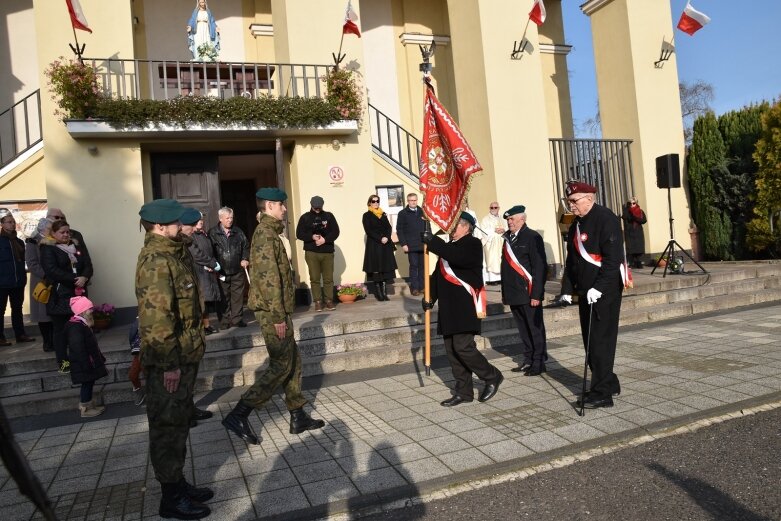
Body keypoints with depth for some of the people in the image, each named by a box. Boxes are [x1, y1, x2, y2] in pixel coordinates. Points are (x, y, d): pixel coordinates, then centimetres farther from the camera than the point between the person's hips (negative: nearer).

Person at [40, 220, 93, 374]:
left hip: (79, 293, 4)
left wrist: (84, 278, -16)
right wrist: (74, 279, -19)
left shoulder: (77, 247, 15)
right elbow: (52, 270, -15)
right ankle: (63, 361, 9)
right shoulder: (48, 249, -2)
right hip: (59, 295, -4)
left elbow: (88, 265, 5)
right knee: (60, 329, 2)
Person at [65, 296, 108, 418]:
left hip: (88, 363, 10)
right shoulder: (76, 327, -23)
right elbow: (78, 349, -26)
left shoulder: (82, 324, 10)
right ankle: (85, 409, 12)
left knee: (89, 383, 17)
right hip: (84, 365, -10)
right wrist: (87, 365, -24)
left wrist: (100, 358, 22)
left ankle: (88, 404, 28)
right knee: (87, 384, 1)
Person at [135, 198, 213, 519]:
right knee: (168, 426, 3)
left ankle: (178, 483, 33)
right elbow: (156, 315, -25)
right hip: (168, 360, -10)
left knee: (179, 421, 19)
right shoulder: (156, 261, -20)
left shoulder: (172, 252, 11)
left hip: (184, 354, 10)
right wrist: (169, 362, -23)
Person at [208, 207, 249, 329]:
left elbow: (246, 246, 18)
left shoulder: (238, 232, 8)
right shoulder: (212, 233, -3)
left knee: (238, 296, 7)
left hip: (238, 271, 3)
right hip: (221, 272, -3)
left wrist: (245, 259, 4)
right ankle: (225, 321, 12)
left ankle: (237, 319, 16)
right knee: (224, 297, 3)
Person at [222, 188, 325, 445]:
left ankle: (298, 417, 22)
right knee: (281, 366, -5)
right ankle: (238, 415, -2)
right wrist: (278, 317, -22)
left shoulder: (268, 231, 17)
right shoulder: (266, 233, -16)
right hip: (273, 311, -10)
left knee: (293, 361, 13)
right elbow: (269, 278, -22)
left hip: (276, 310, 10)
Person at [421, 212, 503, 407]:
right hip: (449, 309, 8)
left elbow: (458, 257, -27)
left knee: (463, 347, -12)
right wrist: (430, 296, 4)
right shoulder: (449, 247, 19)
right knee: (452, 350, 9)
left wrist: (433, 241, -25)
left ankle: (492, 377, 11)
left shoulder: (472, 244, -5)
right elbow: (438, 274, 18)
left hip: (465, 308, -8)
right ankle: (464, 392, 19)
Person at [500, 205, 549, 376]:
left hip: (529, 294, -7)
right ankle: (528, 360, 24)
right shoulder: (508, 238, 12)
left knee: (535, 329, 3)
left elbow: (540, 267, -14)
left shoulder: (532, 237, -9)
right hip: (514, 294, 7)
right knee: (523, 330, 14)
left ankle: (539, 363, 13)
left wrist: (536, 294, -18)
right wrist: (505, 293, 12)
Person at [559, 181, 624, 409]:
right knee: (590, 340, 13)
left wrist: (599, 288, -24)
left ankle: (602, 393, 5)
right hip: (586, 293, 8)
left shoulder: (606, 219, -13)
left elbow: (613, 258, -20)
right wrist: (567, 289, 11)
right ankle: (609, 383, 28)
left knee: (601, 341, -4)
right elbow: (571, 260, 17)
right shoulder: (576, 224, 13)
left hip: (605, 293, -8)